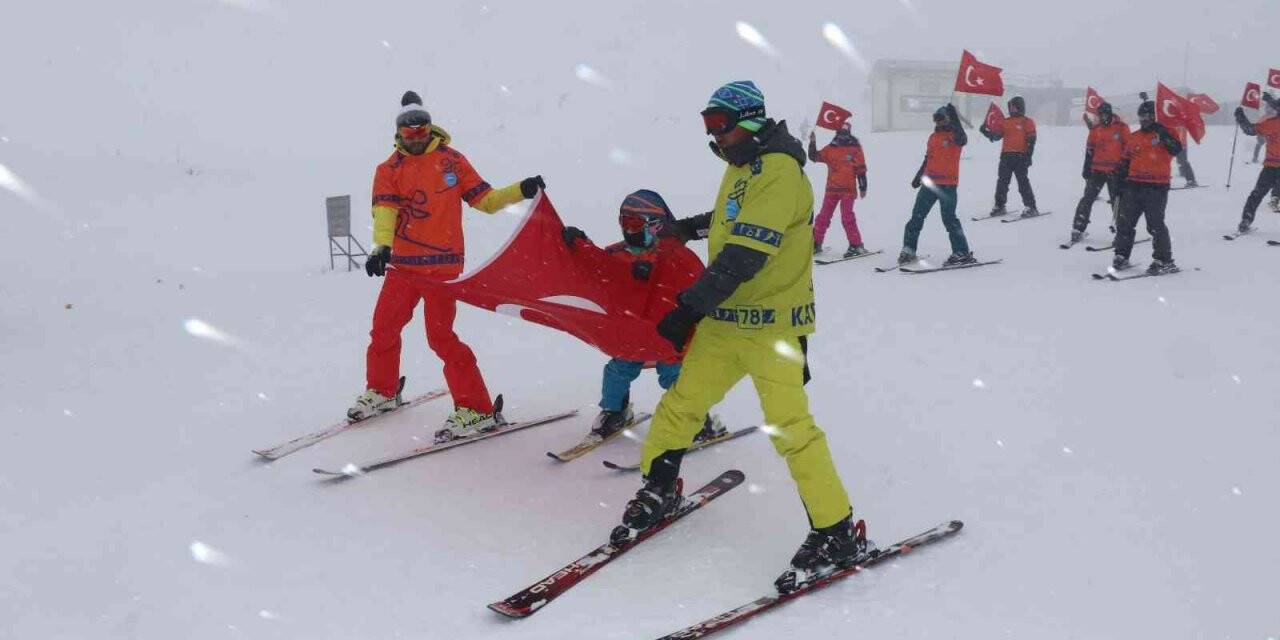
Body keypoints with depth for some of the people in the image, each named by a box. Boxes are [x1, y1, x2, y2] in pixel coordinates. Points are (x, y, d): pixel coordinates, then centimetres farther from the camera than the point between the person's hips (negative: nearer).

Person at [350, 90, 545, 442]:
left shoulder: (452, 160, 5)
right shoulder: (389, 169, 7)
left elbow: (485, 200, 5)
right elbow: (384, 211, -9)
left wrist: (521, 190, -11)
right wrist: (381, 247, -27)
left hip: (443, 264, -4)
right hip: (402, 264, 4)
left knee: (440, 336, -10)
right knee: (383, 327, 10)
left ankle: (477, 410, -5)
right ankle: (382, 391, 35)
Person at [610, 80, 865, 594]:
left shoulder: (778, 172, -17)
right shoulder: (741, 166, 12)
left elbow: (744, 256, -25)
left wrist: (690, 307, -27)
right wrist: (689, 227, 45)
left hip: (771, 324, -9)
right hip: (724, 320, 9)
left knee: (789, 427, -11)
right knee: (681, 403, 12)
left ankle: (838, 535, 0)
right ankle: (659, 491, 31)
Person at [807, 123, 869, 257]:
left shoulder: (855, 148, 0)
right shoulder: (830, 149, 9)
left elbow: (861, 169, 1)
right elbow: (814, 157, 9)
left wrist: (863, 187, -1)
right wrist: (812, 143, -5)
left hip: (848, 189, -4)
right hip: (832, 189, 4)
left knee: (847, 217, -11)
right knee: (823, 216, 7)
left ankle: (856, 245, -5)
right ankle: (816, 243, 16)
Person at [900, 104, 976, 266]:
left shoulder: (954, 135, -4)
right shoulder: (933, 137, 16)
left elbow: (962, 139, -29)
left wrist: (954, 118, -32)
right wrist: (918, 177, 24)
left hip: (948, 185, -7)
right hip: (930, 184, 7)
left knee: (949, 218, -9)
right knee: (917, 216, 6)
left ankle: (962, 253, -2)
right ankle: (908, 250, 13)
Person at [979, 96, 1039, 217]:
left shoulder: (1027, 122, 1)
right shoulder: (1005, 122, 16)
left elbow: (1031, 141, -3)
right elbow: (996, 136, 14)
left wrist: (1028, 156, -11)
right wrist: (985, 131, -3)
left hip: (1020, 156, -5)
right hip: (1006, 156, 5)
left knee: (1023, 182, -7)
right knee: (1002, 181, 5)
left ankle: (1031, 207, -2)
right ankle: (999, 206, 14)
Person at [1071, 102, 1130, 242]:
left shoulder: (1121, 128, 0)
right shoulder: (1095, 129, 8)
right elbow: (1089, 150, 11)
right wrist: (1087, 168, 5)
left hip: (1115, 171, -2)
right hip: (1097, 170, 2)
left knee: (1117, 200, 4)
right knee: (1087, 198, -3)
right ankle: (1078, 229, -1)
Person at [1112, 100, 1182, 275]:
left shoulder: (1165, 134, 0)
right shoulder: (1134, 138, 14)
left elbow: (1176, 149, -18)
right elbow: (1125, 162, 19)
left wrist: (1163, 134, -26)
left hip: (1156, 187, -5)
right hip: (1133, 185, 5)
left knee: (1155, 224, -5)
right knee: (1125, 222, 5)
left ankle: (1164, 260, 3)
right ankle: (1121, 255, 16)